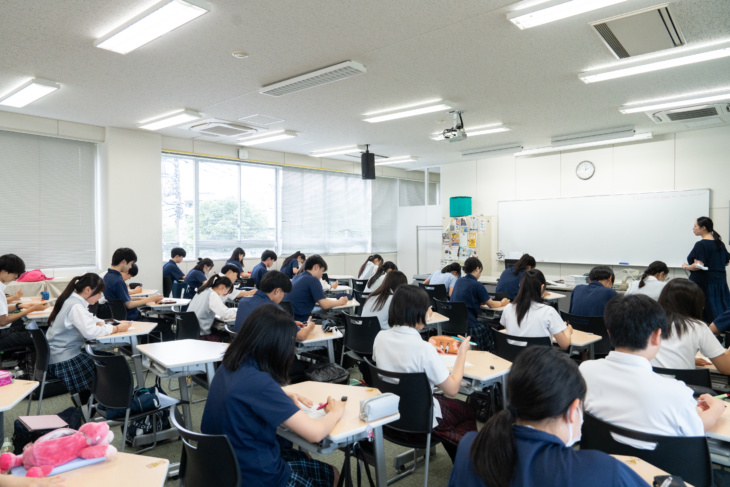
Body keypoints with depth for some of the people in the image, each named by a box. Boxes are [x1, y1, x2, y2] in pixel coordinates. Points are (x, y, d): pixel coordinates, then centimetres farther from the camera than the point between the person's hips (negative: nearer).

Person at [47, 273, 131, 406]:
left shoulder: (72, 300, 8)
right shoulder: (76, 306, -22)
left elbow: (88, 319, 21)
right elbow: (90, 332, -31)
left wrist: (100, 323, 0)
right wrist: (116, 328, -21)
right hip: (62, 361, -9)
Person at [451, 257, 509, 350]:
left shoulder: (459, 281, 8)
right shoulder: (477, 285, -11)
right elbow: (491, 305, 2)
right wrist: (502, 303, 21)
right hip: (468, 324, -7)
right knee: (488, 328, 13)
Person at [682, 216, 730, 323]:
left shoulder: (701, 245, -15)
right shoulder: (720, 243, 10)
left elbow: (698, 266, -22)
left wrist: (685, 266, -5)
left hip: (704, 283, -8)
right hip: (720, 281, 8)